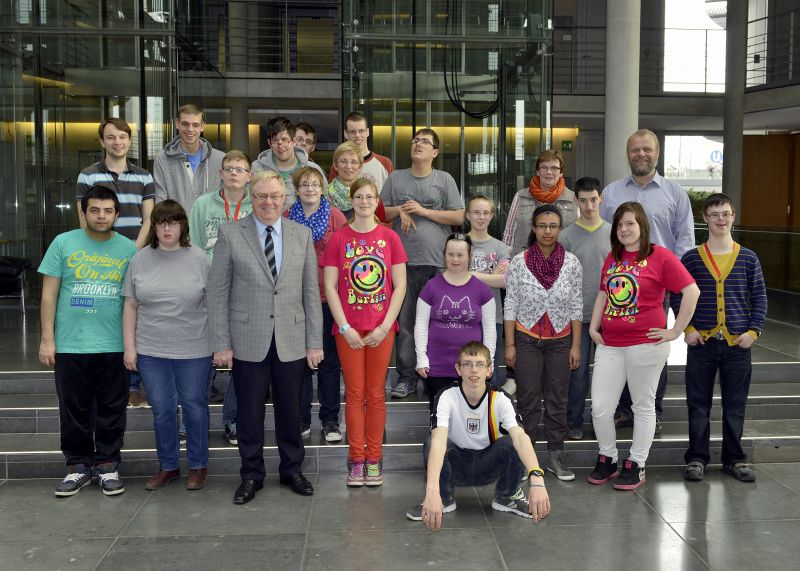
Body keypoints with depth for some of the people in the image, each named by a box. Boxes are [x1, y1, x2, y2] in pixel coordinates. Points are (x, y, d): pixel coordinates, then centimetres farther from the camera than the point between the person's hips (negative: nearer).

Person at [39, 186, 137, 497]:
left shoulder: (128, 249, 3)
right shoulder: (63, 243, 1)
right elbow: (49, 294, 3)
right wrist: (47, 339, -2)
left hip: (114, 346, 0)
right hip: (70, 344, 0)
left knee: (112, 410, 8)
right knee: (74, 410, 9)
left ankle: (108, 465, 20)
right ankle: (78, 466, 22)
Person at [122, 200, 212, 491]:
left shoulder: (199, 258, -2)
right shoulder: (141, 259, 4)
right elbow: (131, 306, 6)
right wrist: (129, 347, 3)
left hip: (193, 350, -2)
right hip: (151, 351, 2)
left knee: (194, 407, 8)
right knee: (162, 410, 10)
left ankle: (198, 465, 23)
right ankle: (168, 466, 26)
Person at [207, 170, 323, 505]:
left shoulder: (302, 235, 5)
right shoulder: (230, 234, -1)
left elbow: (311, 292, 5)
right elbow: (217, 293, -2)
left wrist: (314, 342, 2)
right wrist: (221, 344, -6)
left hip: (292, 342, 2)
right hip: (248, 342, -1)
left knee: (290, 410, 11)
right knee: (249, 412, 8)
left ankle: (292, 470, 30)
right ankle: (251, 475, 25)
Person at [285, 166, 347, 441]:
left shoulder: (335, 216, -1)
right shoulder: (287, 219, 5)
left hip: (327, 298, -2)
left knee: (329, 360, 7)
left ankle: (330, 419, 18)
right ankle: (301, 419, 20)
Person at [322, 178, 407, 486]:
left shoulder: (390, 238, 2)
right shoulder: (338, 238, 1)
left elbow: (400, 286, 1)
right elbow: (330, 287, -1)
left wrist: (385, 326, -7)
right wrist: (344, 327, -9)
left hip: (381, 328, 0)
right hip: (348, 329, 0)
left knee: (376, 393, 6)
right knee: (355, 393, 4)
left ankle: (374, 459, 15)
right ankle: (357, 460, 12)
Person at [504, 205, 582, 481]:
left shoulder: (571, 262, -3)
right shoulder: (519, 262, -7)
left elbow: (576, 306, 2)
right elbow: (510, 305, -3)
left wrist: (576, 345, 0)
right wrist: (509, 345, -5)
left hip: (560, 340, 1)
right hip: (527, 339, -1)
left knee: (558, 400, 8)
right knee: (528, 400, 4)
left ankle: (556, 456, 19)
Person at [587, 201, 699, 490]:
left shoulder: (660, 256, -7)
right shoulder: (613, 257, 12)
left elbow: (692, 291, -11)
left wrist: (675, 331, -11)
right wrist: (593, 327, 11)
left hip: (645, 344, -5)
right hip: (609, 345, 5)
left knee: (644, 406, 8)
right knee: (600, 407, 3)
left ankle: (636, 465, 20)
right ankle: (607, 460, 22)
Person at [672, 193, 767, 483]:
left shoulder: (748, 258, 4)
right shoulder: (691, 258, 1)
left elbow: (759, 298, 7)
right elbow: (677, 296, 4)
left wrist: (753, 331, -3)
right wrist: (687, 328, -6)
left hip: (738, 343, 1)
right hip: (702, 342, -1)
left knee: (735, 405, 8)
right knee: (698, 404, 4)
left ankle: (734, 459, 21)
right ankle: (697, 458, 15)